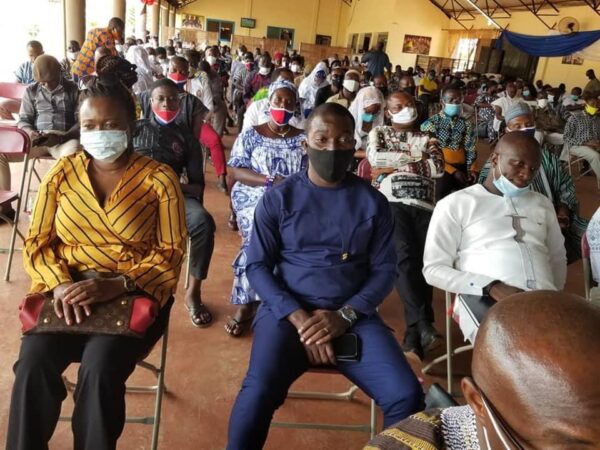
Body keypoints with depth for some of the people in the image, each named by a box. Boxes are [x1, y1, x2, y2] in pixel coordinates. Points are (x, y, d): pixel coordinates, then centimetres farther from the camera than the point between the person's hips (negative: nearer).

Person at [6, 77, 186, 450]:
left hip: (135, 293, -2)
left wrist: (117, 285, -21)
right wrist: (60, 284, -15)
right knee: (33, 362, -23)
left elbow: (170, 253, -6)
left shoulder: (159, 179, -2)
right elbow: (37, 243, 6)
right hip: (68, 290, 3)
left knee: (100, 367, -27)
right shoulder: (62, 173, 8)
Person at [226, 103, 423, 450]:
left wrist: (345, 316, -13)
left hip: (354, 315, 2)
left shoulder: (373, 202, 7)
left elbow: (385, 270, 3)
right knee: (258, 393, -27)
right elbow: (257, 266, 0)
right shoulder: (279, 197, 4)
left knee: (407, 395, -19)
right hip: (288, 311, -1)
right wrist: (299, 317, -14)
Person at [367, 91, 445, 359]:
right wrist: (415, 154, 5)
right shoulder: (378, 133, 21)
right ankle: (423, 326, -27)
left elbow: (439, 168, 6)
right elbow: (375, 158, -2)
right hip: (391, 202, -2)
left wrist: (395, 166, 3)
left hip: (424, 207, 3)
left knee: (423, 262, -12)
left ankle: (414, 334, -9)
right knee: (404, 256, -26)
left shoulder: (427, 139, 25)